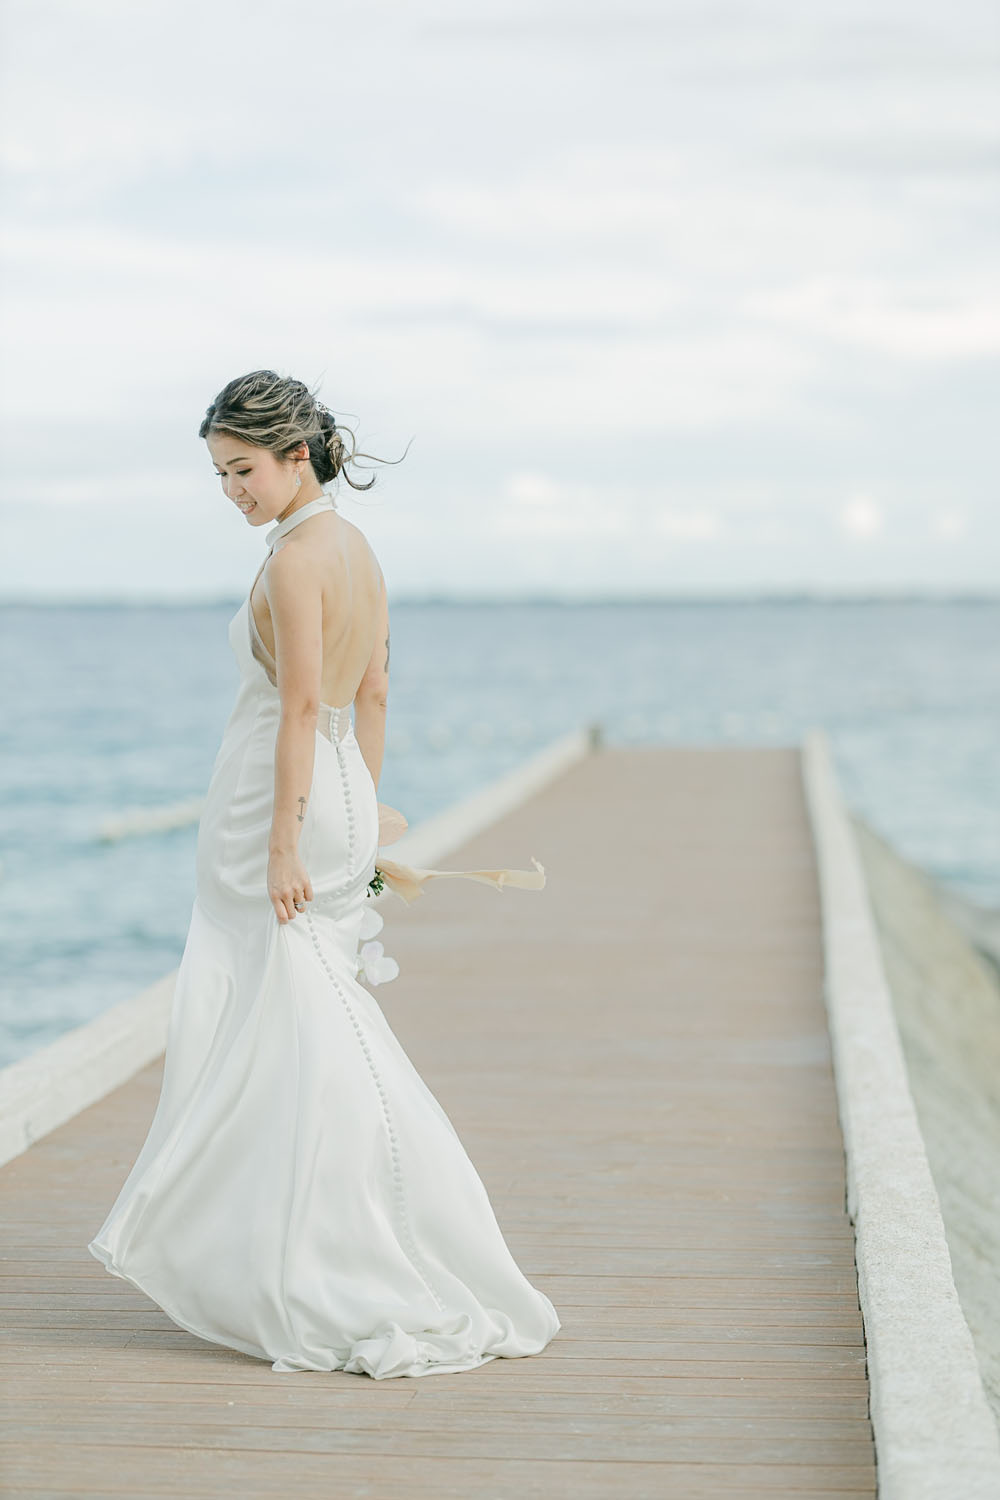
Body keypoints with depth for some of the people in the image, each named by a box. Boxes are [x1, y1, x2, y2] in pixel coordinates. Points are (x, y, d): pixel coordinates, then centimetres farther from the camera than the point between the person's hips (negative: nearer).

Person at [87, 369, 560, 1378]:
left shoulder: (297, 557, -16)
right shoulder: (357, 549, 12)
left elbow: (302, 706, -21)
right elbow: (373, 695, 16)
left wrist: (284, 842, -22)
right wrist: (369, 819, 21)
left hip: (283, 805, -9)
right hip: (336, 799, 9)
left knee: (309, 1042, -4)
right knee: (245, 1030, 17)